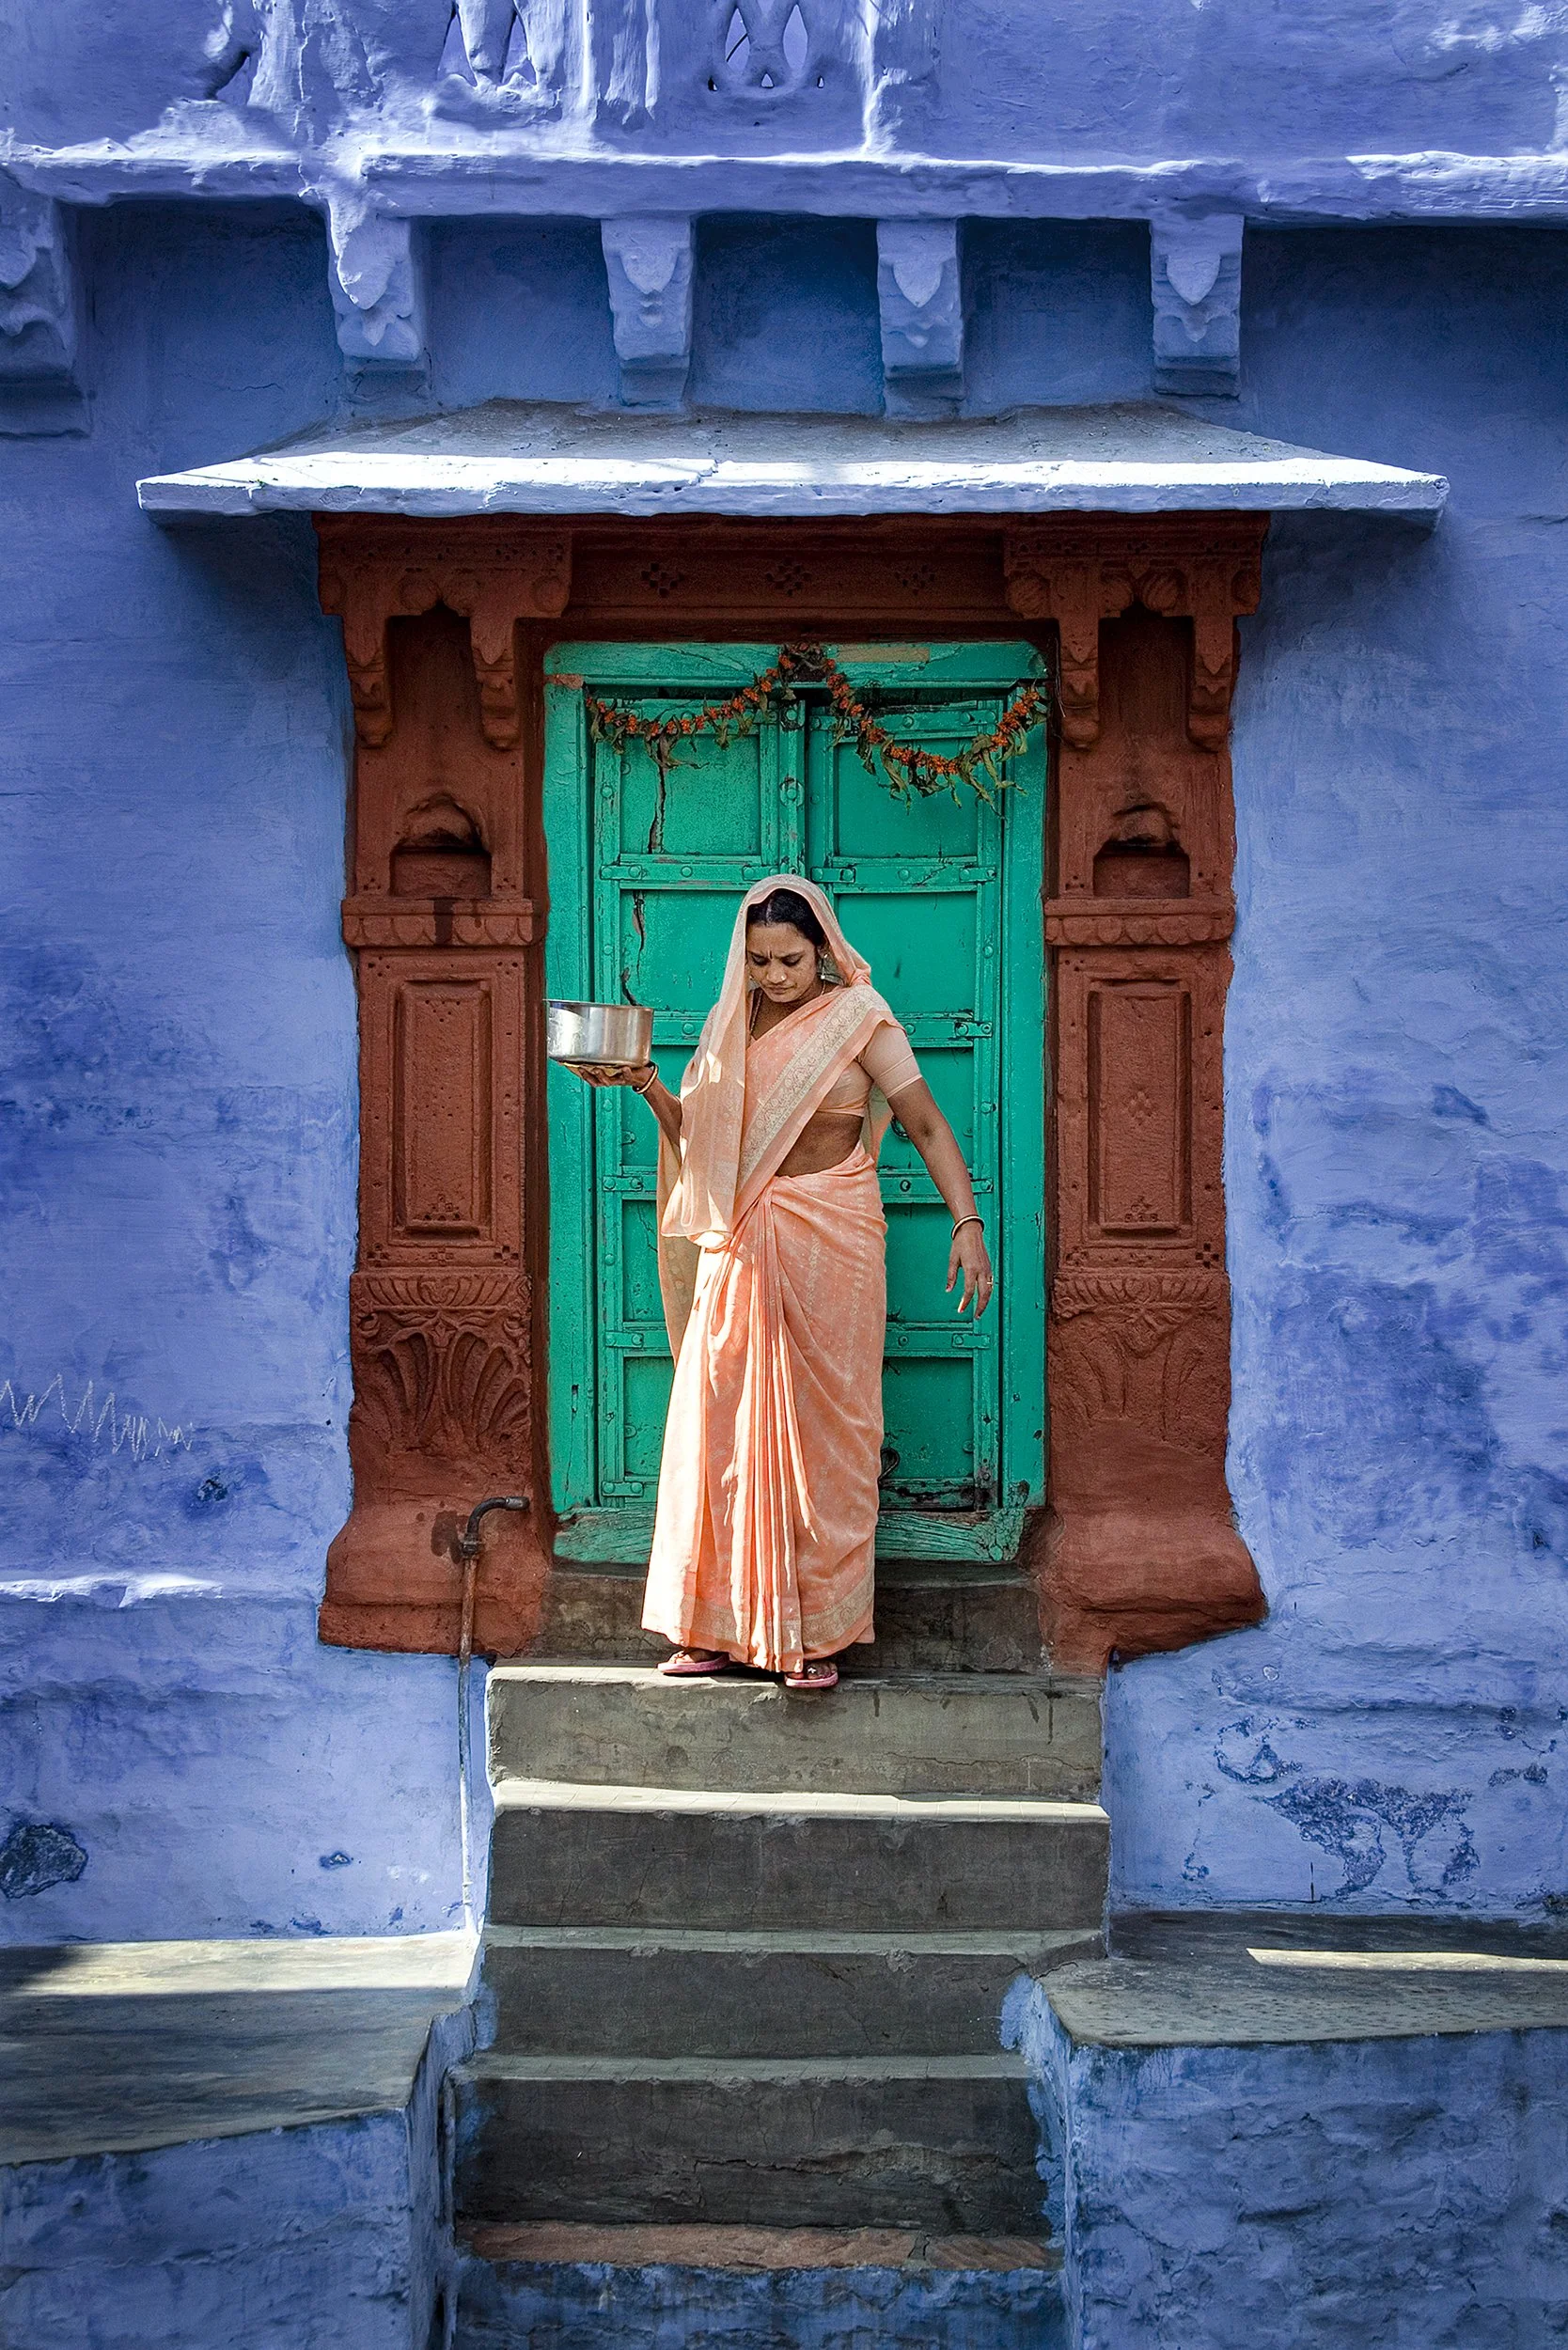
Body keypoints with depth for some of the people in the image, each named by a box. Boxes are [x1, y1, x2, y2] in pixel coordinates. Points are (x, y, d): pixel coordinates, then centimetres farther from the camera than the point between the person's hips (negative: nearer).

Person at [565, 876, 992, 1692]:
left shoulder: (858, 1017, -3)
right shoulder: (732, 1021, 11)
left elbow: (926, 1124, -9)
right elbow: (695, 1130, 14)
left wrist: (967, 1222, -20)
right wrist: (645, 1084, -3)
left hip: (829, 1242, -4)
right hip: (739, 1247, 4)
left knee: (819, 1431, 0)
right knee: (722, 1425, 3)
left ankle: (817, 1633, 8)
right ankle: (720, 1625, 14)